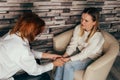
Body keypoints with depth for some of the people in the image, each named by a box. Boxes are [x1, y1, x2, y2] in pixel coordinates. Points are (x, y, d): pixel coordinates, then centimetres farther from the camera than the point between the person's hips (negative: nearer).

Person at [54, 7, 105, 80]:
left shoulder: (97, 36, -29)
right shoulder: (78, 28, -12)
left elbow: (85, 54, -27)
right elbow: (72, 44, -8)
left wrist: (68, 59, -31)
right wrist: (65, 55, -24)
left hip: (90, 58, -5)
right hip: (79, 52, 5)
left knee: (68, 65, -26)